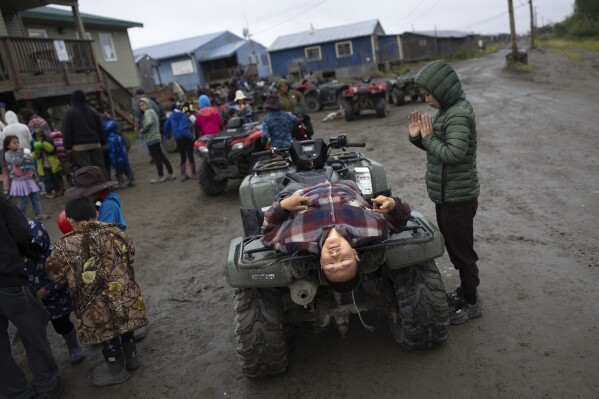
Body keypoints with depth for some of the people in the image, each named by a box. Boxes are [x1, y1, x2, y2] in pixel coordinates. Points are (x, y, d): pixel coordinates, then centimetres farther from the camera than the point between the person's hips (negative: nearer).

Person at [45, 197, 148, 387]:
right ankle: (131, 358, 49)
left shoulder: (65, 246, -16)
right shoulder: (115, 233, -6)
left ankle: (117, 371, 40)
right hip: (126, 298, 4)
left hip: (97, 308, -3)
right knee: (125, 328, 27)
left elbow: (55, 276, -2)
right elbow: (131, 257, 9)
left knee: (108, 338, 19)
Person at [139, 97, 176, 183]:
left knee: (156, 158, -2)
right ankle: (170, 174, 17)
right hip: (156, 137, 10)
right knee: (161, 156, 13)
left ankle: (160, 176, 5)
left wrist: (143, 130, -15)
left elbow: (149, 122, -30)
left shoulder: (148, 112, -13)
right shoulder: (152, 111, 17)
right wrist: (144, 129, 9)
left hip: (151, 139, -10)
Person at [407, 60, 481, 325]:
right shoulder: (446, 111, 9)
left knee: (462, 249, 4)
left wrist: (428, 136, -18)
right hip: (446, 194, 10)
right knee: (453, 245, 21)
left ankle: (471, 303, 19)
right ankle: (465, 289, 38)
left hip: (458, 197, -10)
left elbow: (454, 154, -29)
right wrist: (417, 136, -2)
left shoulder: (459, 114, -21)